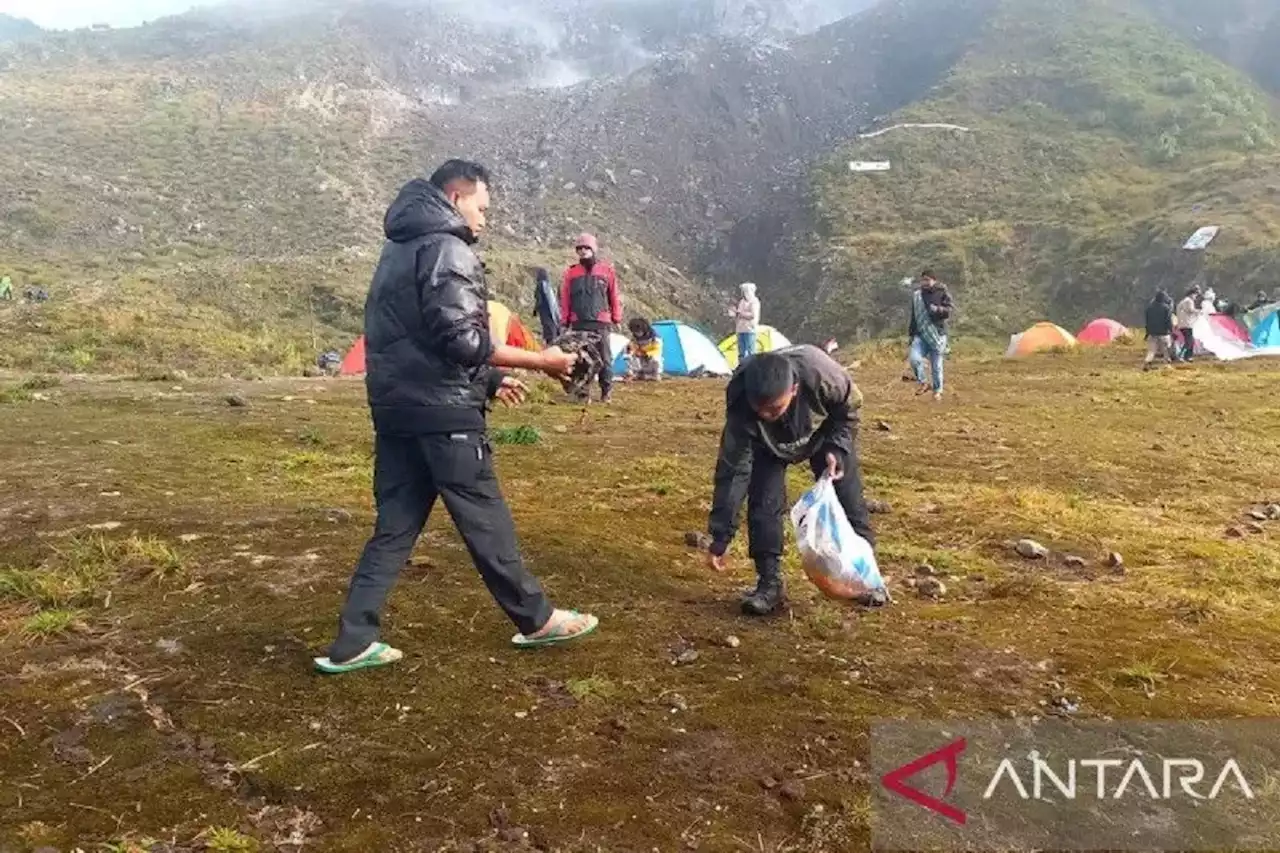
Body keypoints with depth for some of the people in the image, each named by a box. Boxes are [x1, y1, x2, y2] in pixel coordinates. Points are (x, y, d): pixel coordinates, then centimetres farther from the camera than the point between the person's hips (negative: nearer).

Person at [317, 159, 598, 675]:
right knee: (485, 521, 3)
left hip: (395, 408, 9)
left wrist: (486, 381, 22)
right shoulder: (448, 249, -11)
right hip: (442, 412, -9)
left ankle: (353, 642, 11)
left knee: (395, 526, 10)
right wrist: (539, 360, -13)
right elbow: (460, 340, -20)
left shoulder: (398, 250, 20)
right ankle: (535, 619, 18)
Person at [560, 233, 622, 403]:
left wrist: (616, 318, 6)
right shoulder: (571, 272, 9)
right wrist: (564, 321, 8)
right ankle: (584, 391, 9)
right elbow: (565, 299, 11)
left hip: (601, 322, -2)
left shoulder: (607, 270, 5)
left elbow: (614, 296, 7)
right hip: (579, 323, 2)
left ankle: (607, 391, 10)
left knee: (604, 358, 1)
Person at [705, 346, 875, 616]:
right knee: (763, 502, -16)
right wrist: (720, 537, -32)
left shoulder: (821, 373, -44)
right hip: (768, 444, 0)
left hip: (825, 433, 1)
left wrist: (836, 449, -31)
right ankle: (769, 583, -4)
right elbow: (733, 470, -33)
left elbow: (849, 407, -18)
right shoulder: (740, 403, -40)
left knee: (847, 498, 2)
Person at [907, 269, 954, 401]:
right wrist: (912, 334, 17)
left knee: (936, 365, 2)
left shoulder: (942, 292, -1)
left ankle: (938, 390, 21)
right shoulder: (916, 294, 10)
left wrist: (938, 310, -29)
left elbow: (950, 310, -9)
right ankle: (922, 383, -1)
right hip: (920, 334, 3)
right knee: (914, 358, -20)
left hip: (937, 334, -3)